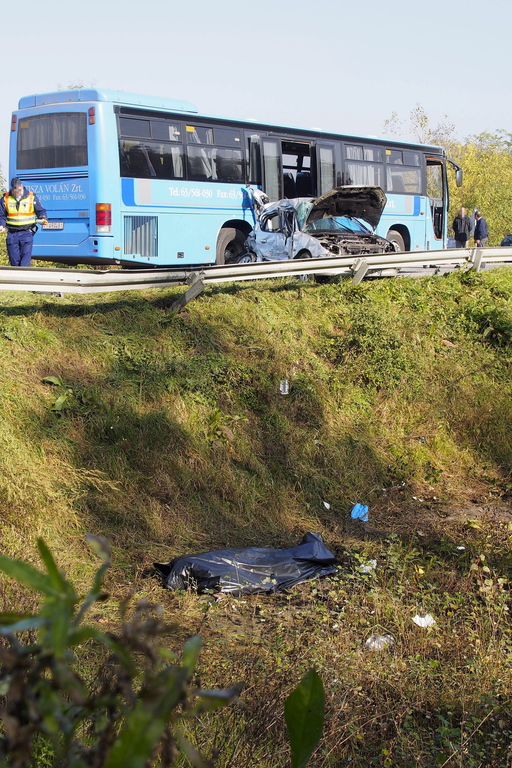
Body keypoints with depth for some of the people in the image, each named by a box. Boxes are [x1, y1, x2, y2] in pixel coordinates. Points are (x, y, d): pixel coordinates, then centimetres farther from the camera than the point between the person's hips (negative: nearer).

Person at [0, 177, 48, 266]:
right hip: (12, 233, 2)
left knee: (25, 260, -12)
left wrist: (43, 218, -11)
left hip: (27, 232, -2)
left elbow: (40, 211, 10)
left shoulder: (32, 197, 0)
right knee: (14, 260, 5)